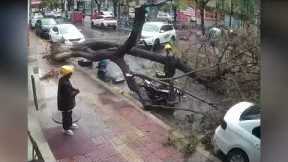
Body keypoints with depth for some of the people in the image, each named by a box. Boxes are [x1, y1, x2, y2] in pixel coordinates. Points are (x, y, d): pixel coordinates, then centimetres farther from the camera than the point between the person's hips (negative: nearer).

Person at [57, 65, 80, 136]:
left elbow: (70, 87, 11)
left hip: (68, 102, 9)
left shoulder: (64, 79, -6)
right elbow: (69, 95, -30)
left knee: (69, 114, 29)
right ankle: (66, 129, 35)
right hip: (65, 103, -9)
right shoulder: (64, 84, -36)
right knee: (66, 115, 14)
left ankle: (70, 124, 51)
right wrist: (76, 92, -15)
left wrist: (75, 89, -7)